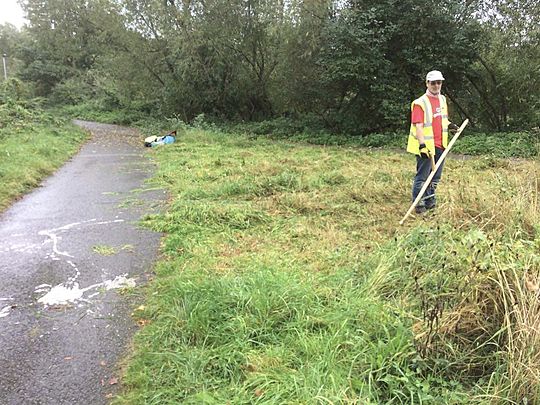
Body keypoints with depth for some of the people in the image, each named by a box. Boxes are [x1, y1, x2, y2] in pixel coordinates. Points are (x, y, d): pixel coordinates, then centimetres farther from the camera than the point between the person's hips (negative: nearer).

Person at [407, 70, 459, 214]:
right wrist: (422, 144, -29)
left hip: (440, 145, 8)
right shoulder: (420, 103, -13)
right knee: (422, 176, -3)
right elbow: (418, 125, -20)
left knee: (436, 176, 15)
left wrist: (449, 125, 7)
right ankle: (419, 204, 6)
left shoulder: (442, 99, 13)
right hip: (426, 146, -8)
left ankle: (430, 201, 29)